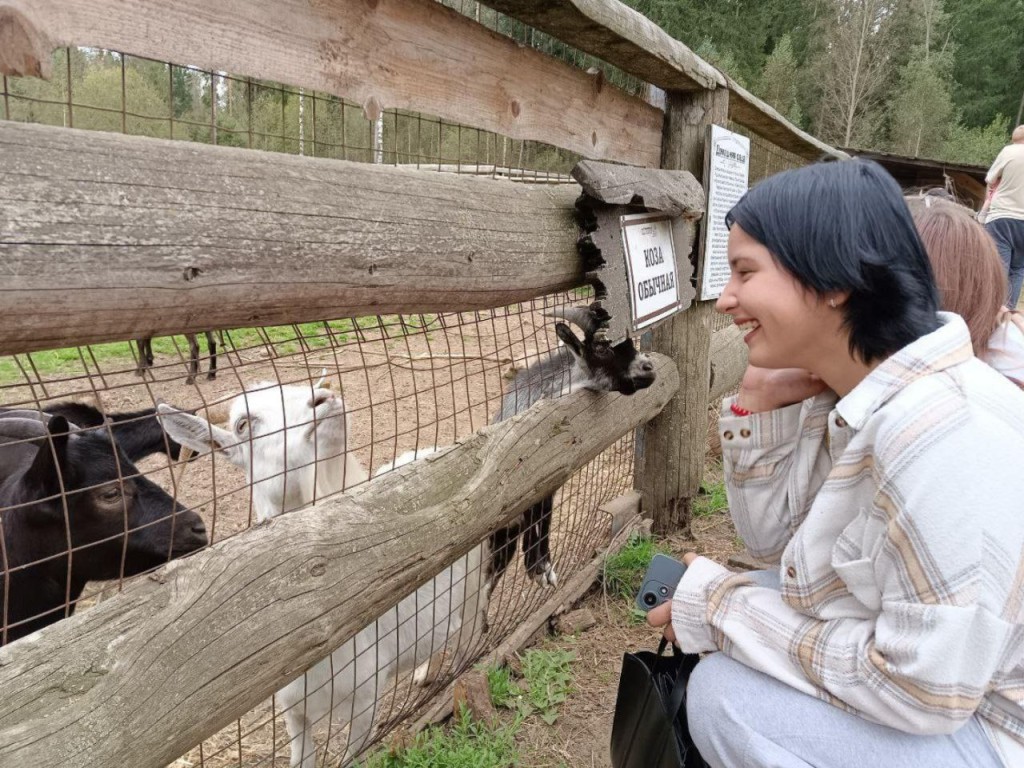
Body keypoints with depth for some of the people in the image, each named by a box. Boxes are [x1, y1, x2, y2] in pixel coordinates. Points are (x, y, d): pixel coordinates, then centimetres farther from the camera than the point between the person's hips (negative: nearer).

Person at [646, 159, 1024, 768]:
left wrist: (720, 609, -19)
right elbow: (775, 539, 3)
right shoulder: (851, 395, -5)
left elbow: (922, 690, -28)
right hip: (930, 679, 8)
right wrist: (761, 404, -10)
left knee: (727, 694, -18)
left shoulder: (940, 433, -32)